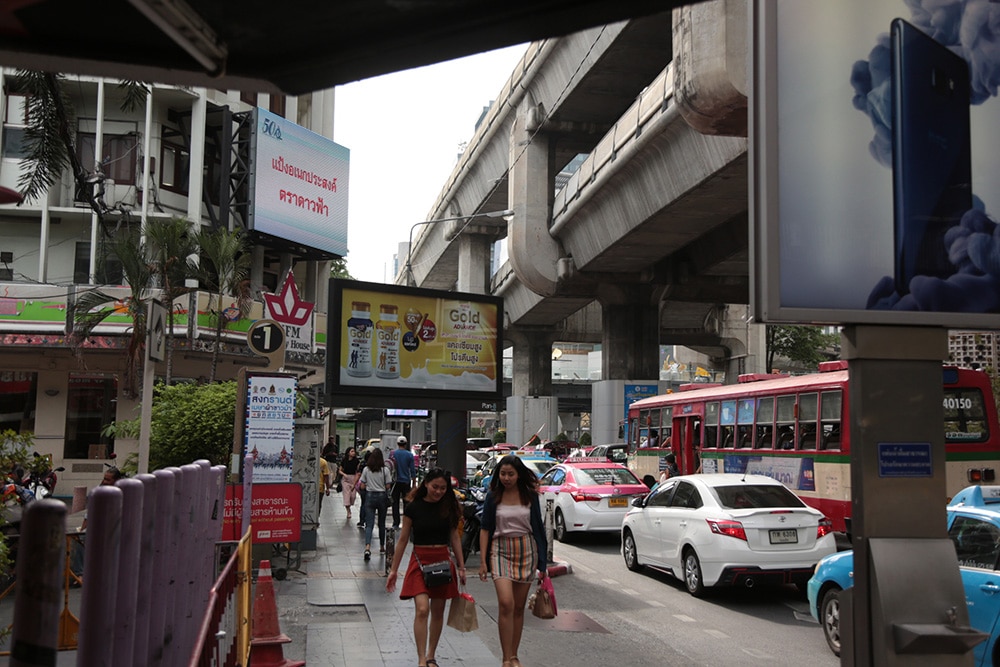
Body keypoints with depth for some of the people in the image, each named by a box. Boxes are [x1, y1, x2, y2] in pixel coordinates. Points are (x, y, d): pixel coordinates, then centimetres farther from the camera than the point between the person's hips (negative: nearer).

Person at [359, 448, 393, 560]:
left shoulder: (366, 470, -4)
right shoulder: (385, 470, -7)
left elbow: (362, 486, -1)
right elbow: (388, 486, -6)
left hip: (369, 496, 0)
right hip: (382, 496, 0)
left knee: (369, 524, -4)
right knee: (381, 523, 16)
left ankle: (367, 547, -24)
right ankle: (382, 547, 28)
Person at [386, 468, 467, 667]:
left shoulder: (449, 507, 3)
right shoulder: (413, 508, -4)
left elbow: (454, 537, 10)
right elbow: (403, 539, 2)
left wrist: (461, 567, 8)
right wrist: (394, 569, 3)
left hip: (443, 560, 3)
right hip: (420, 561, -3)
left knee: (438, 611, 8)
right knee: (422, 610, -15)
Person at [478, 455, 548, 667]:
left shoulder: (530, 496, 3)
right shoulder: (493, 497, 1)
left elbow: (538, 528, 8)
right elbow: (485, 529, 3)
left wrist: (541, 561, 6)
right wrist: (483, 560, -3)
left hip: (526, 550, 2)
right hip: (501, 551, -2)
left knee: (519, 607, 7)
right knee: (506, 603, -16)